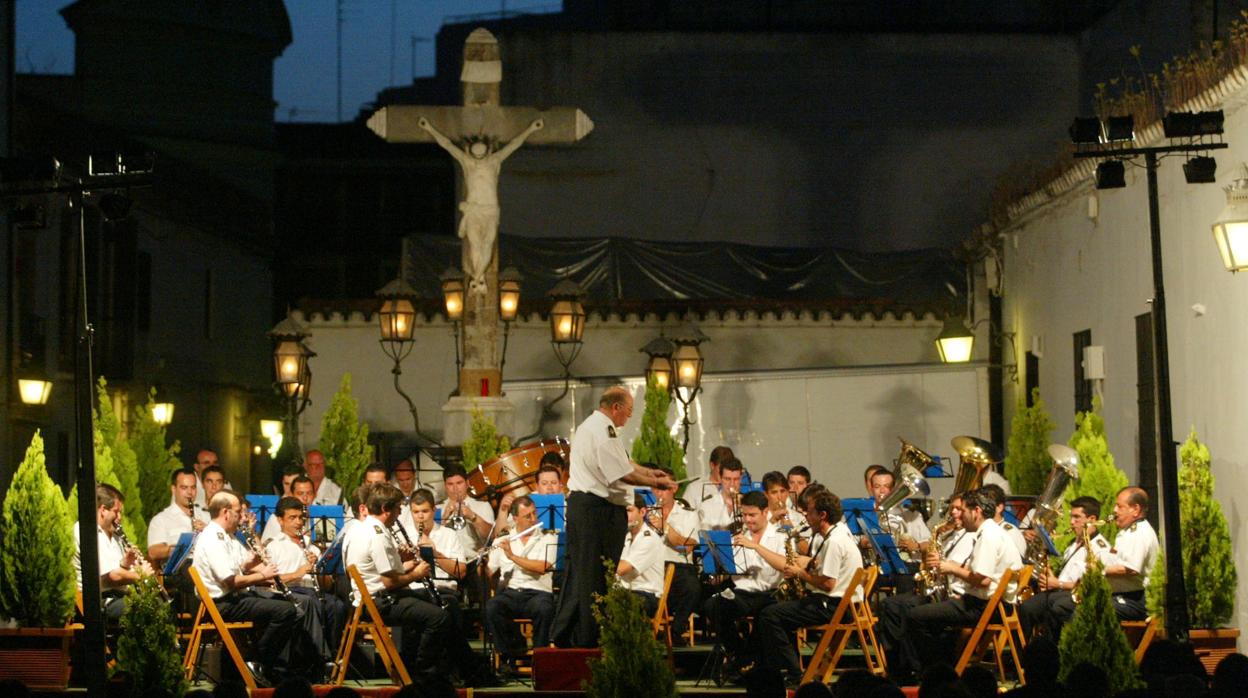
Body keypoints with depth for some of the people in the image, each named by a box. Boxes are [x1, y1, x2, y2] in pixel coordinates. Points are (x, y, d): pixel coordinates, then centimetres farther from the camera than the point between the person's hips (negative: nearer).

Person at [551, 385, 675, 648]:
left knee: (579, 572, 14)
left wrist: (649, 472, 16)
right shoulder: (603, 431, -17)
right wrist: (655, 483, -9)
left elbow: (620, 462, 24)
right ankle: (588, 640, 2)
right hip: (597, 509, -11)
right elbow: (623, 474, -19)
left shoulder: (590, 426, 19)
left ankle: (563, 634, 18)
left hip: (580, 505, 11)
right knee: (594, 577, -3)